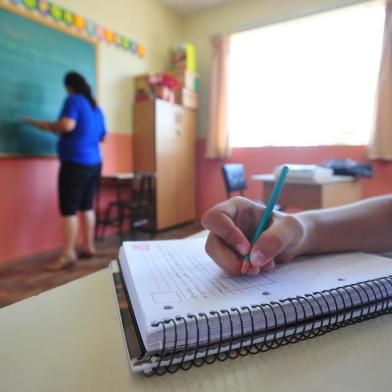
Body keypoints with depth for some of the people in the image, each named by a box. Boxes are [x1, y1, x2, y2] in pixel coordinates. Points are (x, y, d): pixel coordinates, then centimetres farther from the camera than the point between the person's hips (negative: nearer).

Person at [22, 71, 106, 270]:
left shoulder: (73, 100, -5)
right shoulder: (96, 107, 18)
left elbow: (67, 125, -21)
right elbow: (102, 136, 24)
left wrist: (45, 125, -3)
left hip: (75, 163, -8)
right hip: (94, 163, 8)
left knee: (68, 209, -4)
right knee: (86, 206, 12)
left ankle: (68, 254, -1)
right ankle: (89, 246, 18)